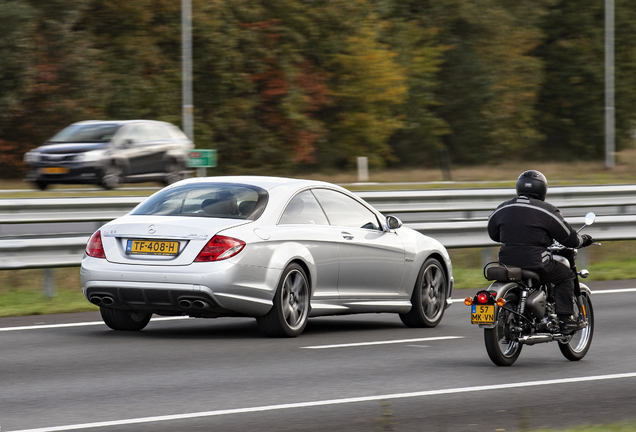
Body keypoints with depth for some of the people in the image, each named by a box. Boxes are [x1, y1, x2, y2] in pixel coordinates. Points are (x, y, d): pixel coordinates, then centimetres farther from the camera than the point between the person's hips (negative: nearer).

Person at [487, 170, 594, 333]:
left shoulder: (503, 209, 8)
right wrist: (583, 240, 20)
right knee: (566, 276, 14)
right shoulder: (547, 211, -6)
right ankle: (564, 319, 4)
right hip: (535, 263, -5)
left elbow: (493, 234, 23)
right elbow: (569, 238, -1)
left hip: (506, 263, 5)